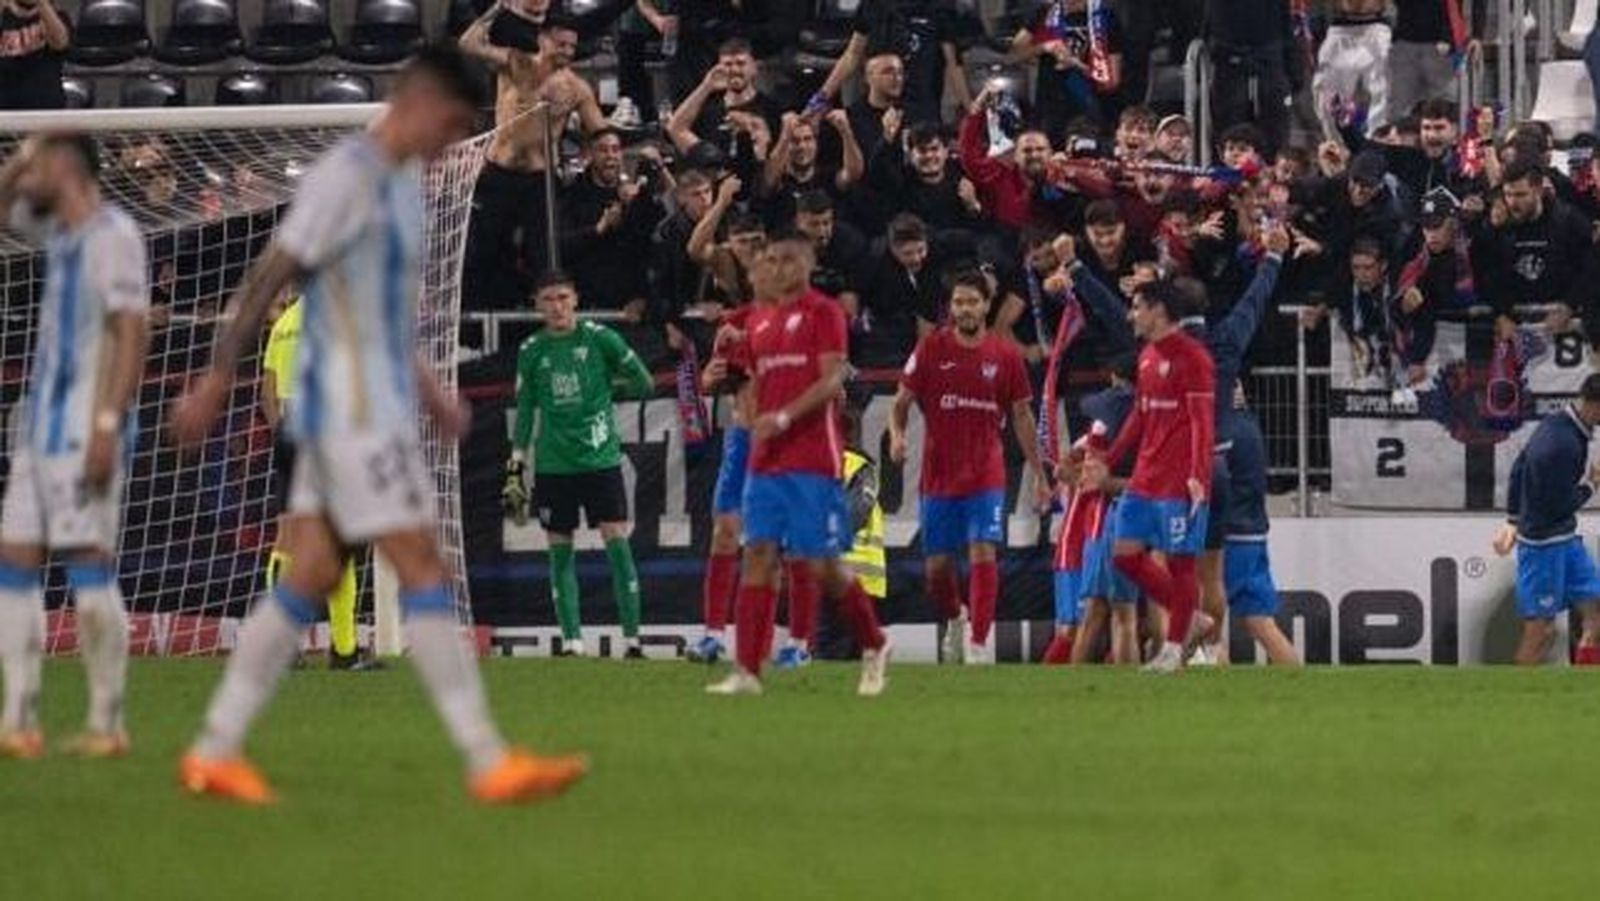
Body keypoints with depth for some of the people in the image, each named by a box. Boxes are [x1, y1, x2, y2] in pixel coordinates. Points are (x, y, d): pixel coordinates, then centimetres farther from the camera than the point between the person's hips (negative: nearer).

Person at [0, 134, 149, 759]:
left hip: (85, 429, -9)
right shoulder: (60, 230, 16)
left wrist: (107, 426, -24)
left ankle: (106, 725, -7)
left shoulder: (111, 235, -11)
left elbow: (131, 333, -17)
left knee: (89, 563, -10)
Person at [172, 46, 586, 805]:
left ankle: (215, 752, 9)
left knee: (311, 576, 7)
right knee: (422, 569, -9)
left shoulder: (402, 181, 16)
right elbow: (269, 278, -14)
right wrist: (215, 381, -14)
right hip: (351, 411, -10)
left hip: (376, 409, 10)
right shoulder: (346, 177, -14)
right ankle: (488, 763, -10)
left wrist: (426, 391, 21)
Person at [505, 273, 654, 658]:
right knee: (560, 550, 4)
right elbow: (526, 408, 13)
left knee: (616, 540, -8)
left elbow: (644, 383, 6)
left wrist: (605, 387, 4)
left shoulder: (599, 338, -2)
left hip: (600, 457, -3)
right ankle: (571, 640, 10)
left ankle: (632, 638, -4)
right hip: (553, 464, 3)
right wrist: (517, 460, 8)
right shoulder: (531, 351, 6)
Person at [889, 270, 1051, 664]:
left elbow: (1022, 416, 10)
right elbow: (902, 401, 5)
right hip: (938, 473, 1)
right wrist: (897, 435, -17)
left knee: (983, 554, -15)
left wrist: (1039, 475, 11)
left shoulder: (1005, 356, 1)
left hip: (986, 473, -1)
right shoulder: (931, 349, 0)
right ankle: (954, 620, 36)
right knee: (936, 565, 7)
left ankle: (978, 644, -13)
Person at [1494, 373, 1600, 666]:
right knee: (1540, 629, -1)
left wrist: (1513, 521, 24)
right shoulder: (1564, 446, -28)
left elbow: (1519, 471, 15)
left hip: (1564, 538, 10)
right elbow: (1557, 506, -24)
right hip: (1544, 543, -10)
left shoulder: (1556, 423, 3)